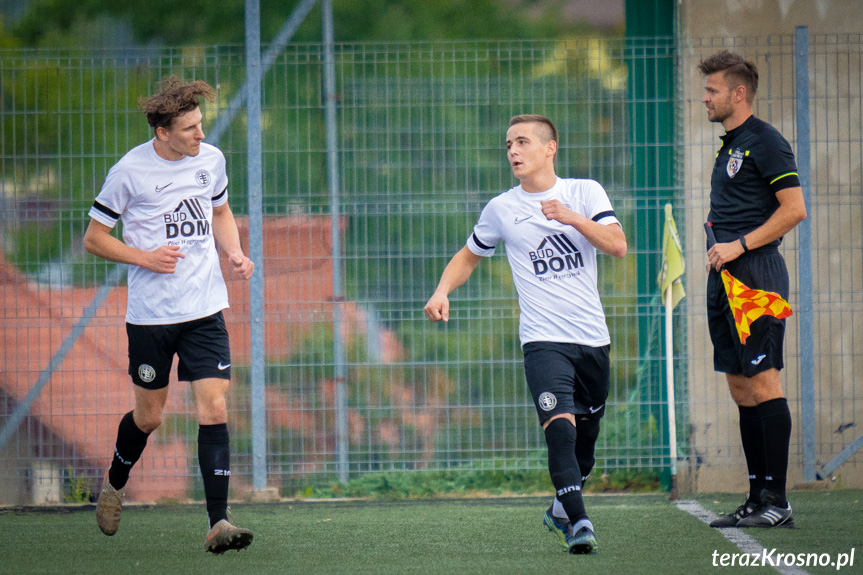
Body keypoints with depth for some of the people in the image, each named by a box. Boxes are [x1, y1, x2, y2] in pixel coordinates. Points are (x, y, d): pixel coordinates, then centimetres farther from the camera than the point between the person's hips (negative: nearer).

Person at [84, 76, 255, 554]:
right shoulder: (130, 171, -10)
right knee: (149, 416, 9)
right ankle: (115, 482, 41)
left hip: (205, 309, 3)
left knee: (213, 410, -9)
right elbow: (94, 237, -2)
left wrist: (235, 253, 3)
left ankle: (217, 523, -11)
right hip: (150, 313, -3)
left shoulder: (210, 159, 3)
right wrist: (145, 257, -16)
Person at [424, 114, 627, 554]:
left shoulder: (585, 192, 4)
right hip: (543, 340, -2)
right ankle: (578, 524, -30)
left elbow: (618, 245, -7)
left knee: (586, 434, 13)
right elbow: (468, 257, 19)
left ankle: (561, 510, 37)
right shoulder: (501, 209, 5)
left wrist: (572, 218, -19)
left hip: (592, 338, 2)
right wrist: (442, 292, 1)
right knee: (560, 425, -23)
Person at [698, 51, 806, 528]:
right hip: (725, 276, 10)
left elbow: (794, 209, -16)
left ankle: (777, 501, -11)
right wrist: (719, 249, 12)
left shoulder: (764, 142, -9)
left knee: (762, 382, -11)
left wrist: (739, 245, -17)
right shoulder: (729, 147, 20)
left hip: (755, 273, -10)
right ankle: (758, 498, 10)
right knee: (741, 387, 8)